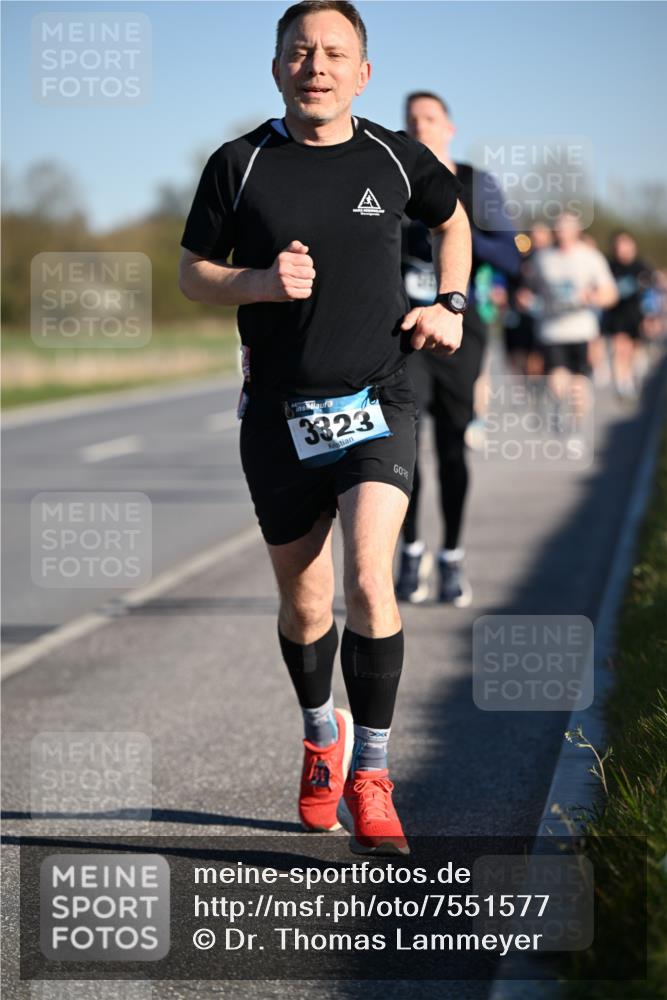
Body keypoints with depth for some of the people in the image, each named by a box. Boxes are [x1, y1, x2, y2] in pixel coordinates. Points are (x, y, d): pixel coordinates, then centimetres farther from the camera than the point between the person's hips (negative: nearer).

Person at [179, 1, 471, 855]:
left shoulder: (394, 159, 2)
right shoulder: (239, 165, -1)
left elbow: (452, 219, 23)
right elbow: (192, 273, 5)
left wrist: (449, 305, 7)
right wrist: (260, 281, -14)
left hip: (376, 404, -1)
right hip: (278, 413, 1)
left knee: (368, 578, -18)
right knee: (303, 601, 11)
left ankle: (369, 776, -6)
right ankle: (321, 735, 39)